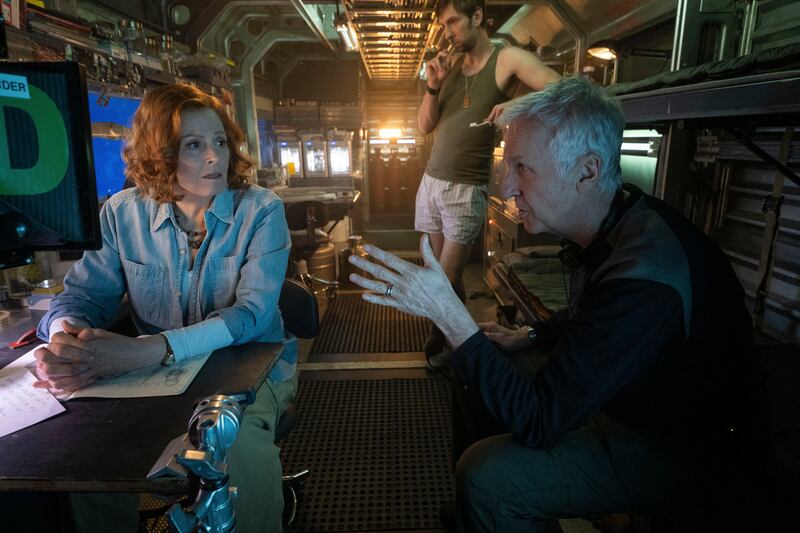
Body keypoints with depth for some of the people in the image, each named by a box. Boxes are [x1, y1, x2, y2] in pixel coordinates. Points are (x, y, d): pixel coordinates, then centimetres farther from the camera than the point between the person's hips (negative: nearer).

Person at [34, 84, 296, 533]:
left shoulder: (261, 210, -11)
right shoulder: (124, 213, 0)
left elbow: (252, 313, -22)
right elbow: (85, 293, 3)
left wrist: (147, 350, -36)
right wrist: (65, 337, -24)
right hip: (157, 372, 4)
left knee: (239, 442, -31)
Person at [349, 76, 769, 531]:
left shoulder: (644, 273, -35)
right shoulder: (614, 228, -4)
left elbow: (537, 421, -31)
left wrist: (446, 311, -35)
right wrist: (529, 336, 5)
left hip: (692, 458, -9)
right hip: (633, 402, 9)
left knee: (485, 476, -24)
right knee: (483, 384, 12)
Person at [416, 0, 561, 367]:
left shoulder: (508, 59, -5)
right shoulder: (450, 66, 12)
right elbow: (425, 127, 12)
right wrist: (433, 85, -3)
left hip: (465, 189, -5)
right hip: (430, 181, 6)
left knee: (446, 279, -3)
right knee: (438, 271, 10)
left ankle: (442, 343, 19)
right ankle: (446, 340, 26)